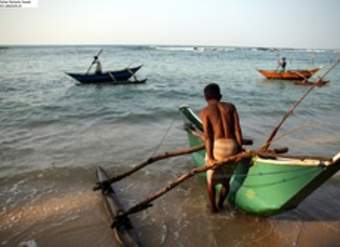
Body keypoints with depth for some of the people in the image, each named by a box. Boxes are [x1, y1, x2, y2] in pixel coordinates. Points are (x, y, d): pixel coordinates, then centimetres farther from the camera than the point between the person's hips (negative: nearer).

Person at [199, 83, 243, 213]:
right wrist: (240, 150, 3)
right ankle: (220, 204, 42)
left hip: (216, 147, -3)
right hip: (232, 146, 3)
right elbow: (237, 130, 0)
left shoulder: (204, 111, 1)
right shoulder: (230, 106, 9)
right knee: (226, 179, 25)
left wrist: (210, 157, -12)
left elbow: (207, 136, -9)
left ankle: (213, 207, 36)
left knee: (211, 179, 21)